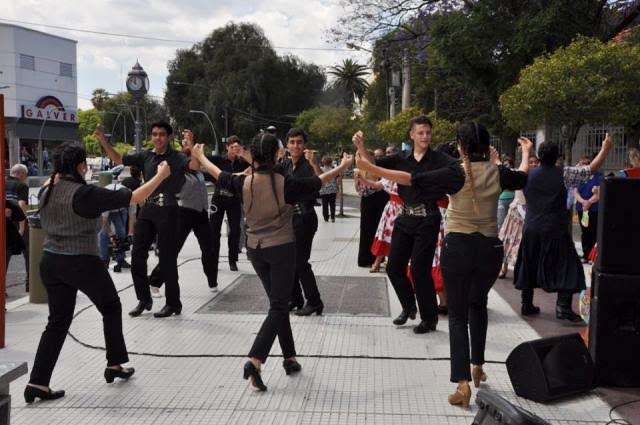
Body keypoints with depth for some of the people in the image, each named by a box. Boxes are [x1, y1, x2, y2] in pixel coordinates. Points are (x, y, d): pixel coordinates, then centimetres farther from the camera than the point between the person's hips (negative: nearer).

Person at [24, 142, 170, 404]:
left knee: (57, 321, 13)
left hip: (50, 261, 7)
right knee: (111, 308, 16)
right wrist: (161, 175, -8)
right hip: (81, 263, -7)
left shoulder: (48, 191, 2)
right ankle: (115, 365, 25)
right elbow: (134, 198, -18)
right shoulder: (85, 193, -18)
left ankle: (37, 383, 8)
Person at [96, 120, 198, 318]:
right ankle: (144, 299, 22)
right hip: (146, 210, 5)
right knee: (137, 255, 7)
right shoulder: (145, 156, 8)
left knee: (167, 259, 1)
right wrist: (102, 139, 5)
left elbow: (195, 165, -25)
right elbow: (118, 159, 14)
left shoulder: (176, 157, -7)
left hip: (167, 211, -5)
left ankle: (173, 303, 13)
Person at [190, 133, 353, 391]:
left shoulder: (244, 183, -5)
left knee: (279, 303, 18)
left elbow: (218, 174, 13)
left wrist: (200, 157, 32)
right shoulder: (286, 184, -15)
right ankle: (255, 361, -15)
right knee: (278, 307, 0)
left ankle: (290, 358, 24)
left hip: (255, 250, 5)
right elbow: (319, 181, -1)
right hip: (281, 249, -5)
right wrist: (343, 166, 17)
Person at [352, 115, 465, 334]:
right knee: (394, 267, 8)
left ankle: (429, 318, 14)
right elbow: (372, 166, 3)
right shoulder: (402, 160, 5)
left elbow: (456, 171, -26)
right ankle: (409, 306, 33)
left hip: (427, 220, -5)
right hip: (405, 219, 5)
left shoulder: (438, 158, -7)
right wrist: (361, 148, -16)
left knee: (419, 269, -4)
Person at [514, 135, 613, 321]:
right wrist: (605, 149, 10)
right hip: (555, 231, -4)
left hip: (531, 229, 4)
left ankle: (527, 304, 21)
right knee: (567, 267, 2)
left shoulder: (528, 175, 2)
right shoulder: (564, 174, -7)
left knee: (529, 266, 16)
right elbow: (591, 169, -2)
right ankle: (563, 307, -8)